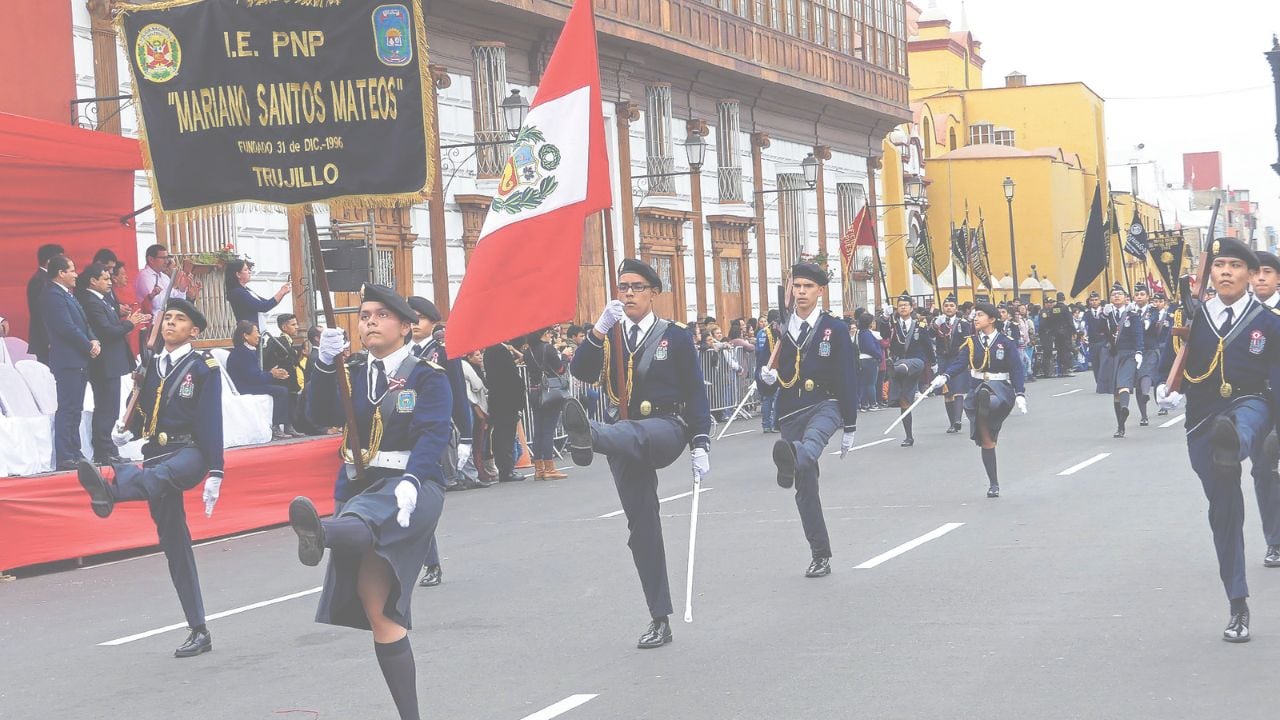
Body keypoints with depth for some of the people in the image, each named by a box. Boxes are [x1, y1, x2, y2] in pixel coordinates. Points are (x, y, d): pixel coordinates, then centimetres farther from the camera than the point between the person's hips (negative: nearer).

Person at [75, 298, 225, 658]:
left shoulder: (203, 367, -1)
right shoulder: (152, 366, 16)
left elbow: (211, 421, -7)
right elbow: (143, 412, 20)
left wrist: (215, 472, -14)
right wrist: (126, 432, -3)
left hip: (189, 452, -6)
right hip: (156, 455, 6)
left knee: (158, 476, -40)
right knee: (173, 544, 3)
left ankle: (108, 486, -74)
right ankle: (198, 631, 6)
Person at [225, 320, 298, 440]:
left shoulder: (248, 351, 16)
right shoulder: (242, 353, -16)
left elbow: (257, 373, 13)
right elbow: (253, 377, -21)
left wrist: (273, 374, -1)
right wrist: (271, 374, -7)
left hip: (250, 385, 10)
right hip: (243, 389, -10)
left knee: (284, 390, 2)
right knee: (281, 391, -17)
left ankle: (287, 426, -3)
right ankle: (276, 429, -15)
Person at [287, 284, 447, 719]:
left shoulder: (428, 377, 1)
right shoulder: (352, 374, 16)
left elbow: (433, 434, -14)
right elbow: (322, 416, 0)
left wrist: (410, 481, -31)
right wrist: (326, 365, -17)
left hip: (410, 487, -5)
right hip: (358, 487, 5)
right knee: (377, 608, 2)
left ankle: (321, 534, -76)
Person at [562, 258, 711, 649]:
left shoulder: (675, 337, 4)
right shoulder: (607, 337, 13)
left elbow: (695, 393, 1)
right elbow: (580, 372, -6)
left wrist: (701, 444, -8)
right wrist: (600, 328, -18)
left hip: (665, 429, -4)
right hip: (624, 435, 4)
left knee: (634, 434, -40)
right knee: (642, 527, 1)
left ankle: (588, 436, -75)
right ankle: (660, 620, 6)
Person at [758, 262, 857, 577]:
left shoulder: (835, 329, 1)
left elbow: (848, 380, 0)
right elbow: (773, 373, 18)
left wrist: (849, 428, -2)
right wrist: (769, 376, -8)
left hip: (825, 405, -3)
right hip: (791, 412, 4)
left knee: (812, 440, -40)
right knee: (805, 488, 4)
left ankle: (791, 460, -74)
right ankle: (820, 556, 13)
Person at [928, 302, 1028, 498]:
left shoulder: (1006, 343, -3)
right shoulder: (971, 343, 4)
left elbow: (1017, 370, -5)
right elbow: (959, 362, -10)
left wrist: (1020, 394, -18)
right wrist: (944, 377, -30)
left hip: (1001, 388, -2)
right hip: (977, 389, 2)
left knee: (985, 395, -42)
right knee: (986, 440, 2)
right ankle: (993, 484, 9)